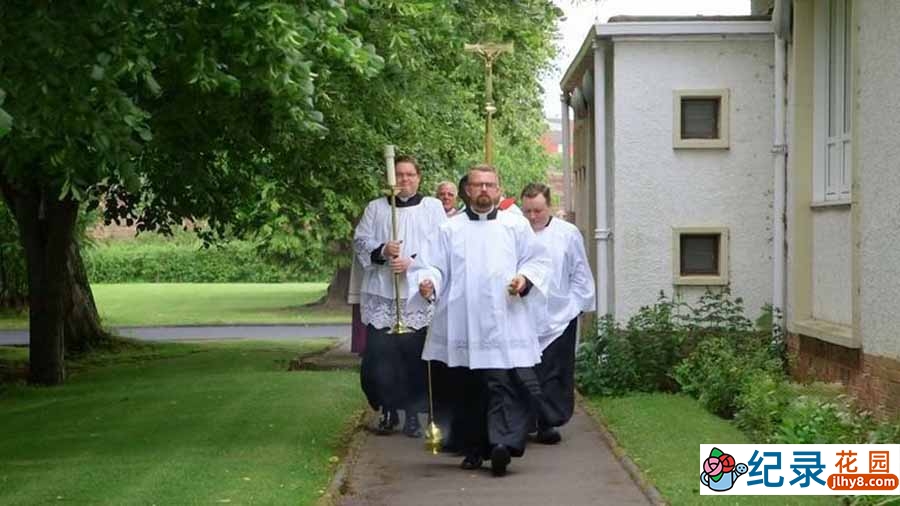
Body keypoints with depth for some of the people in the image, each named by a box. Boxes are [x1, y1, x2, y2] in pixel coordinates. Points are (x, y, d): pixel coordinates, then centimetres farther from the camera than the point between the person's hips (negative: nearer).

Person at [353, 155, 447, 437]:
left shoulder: (433, 207, 8)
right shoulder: (375, 209, 14)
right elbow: (360, 241, 7)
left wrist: (412, 262, -14)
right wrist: (382, 251, -12)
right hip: (381, 296, 2)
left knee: (415, 357, -2)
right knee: (379, 355, -2)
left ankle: (413, 415, 7)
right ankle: (388, 412, 13)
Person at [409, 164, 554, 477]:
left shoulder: (517, 226, 12)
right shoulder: (449, 230, 12)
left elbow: (538, 261, 14)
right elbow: (432, 266, 7)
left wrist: (525, 279, -6)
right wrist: (428, 285, -15)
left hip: (504, 324, -1)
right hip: (463, 326, 1)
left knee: (506, 385, -17)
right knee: (469, 391, 5)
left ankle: (502, 442, -23)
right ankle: (475, 450, 16)